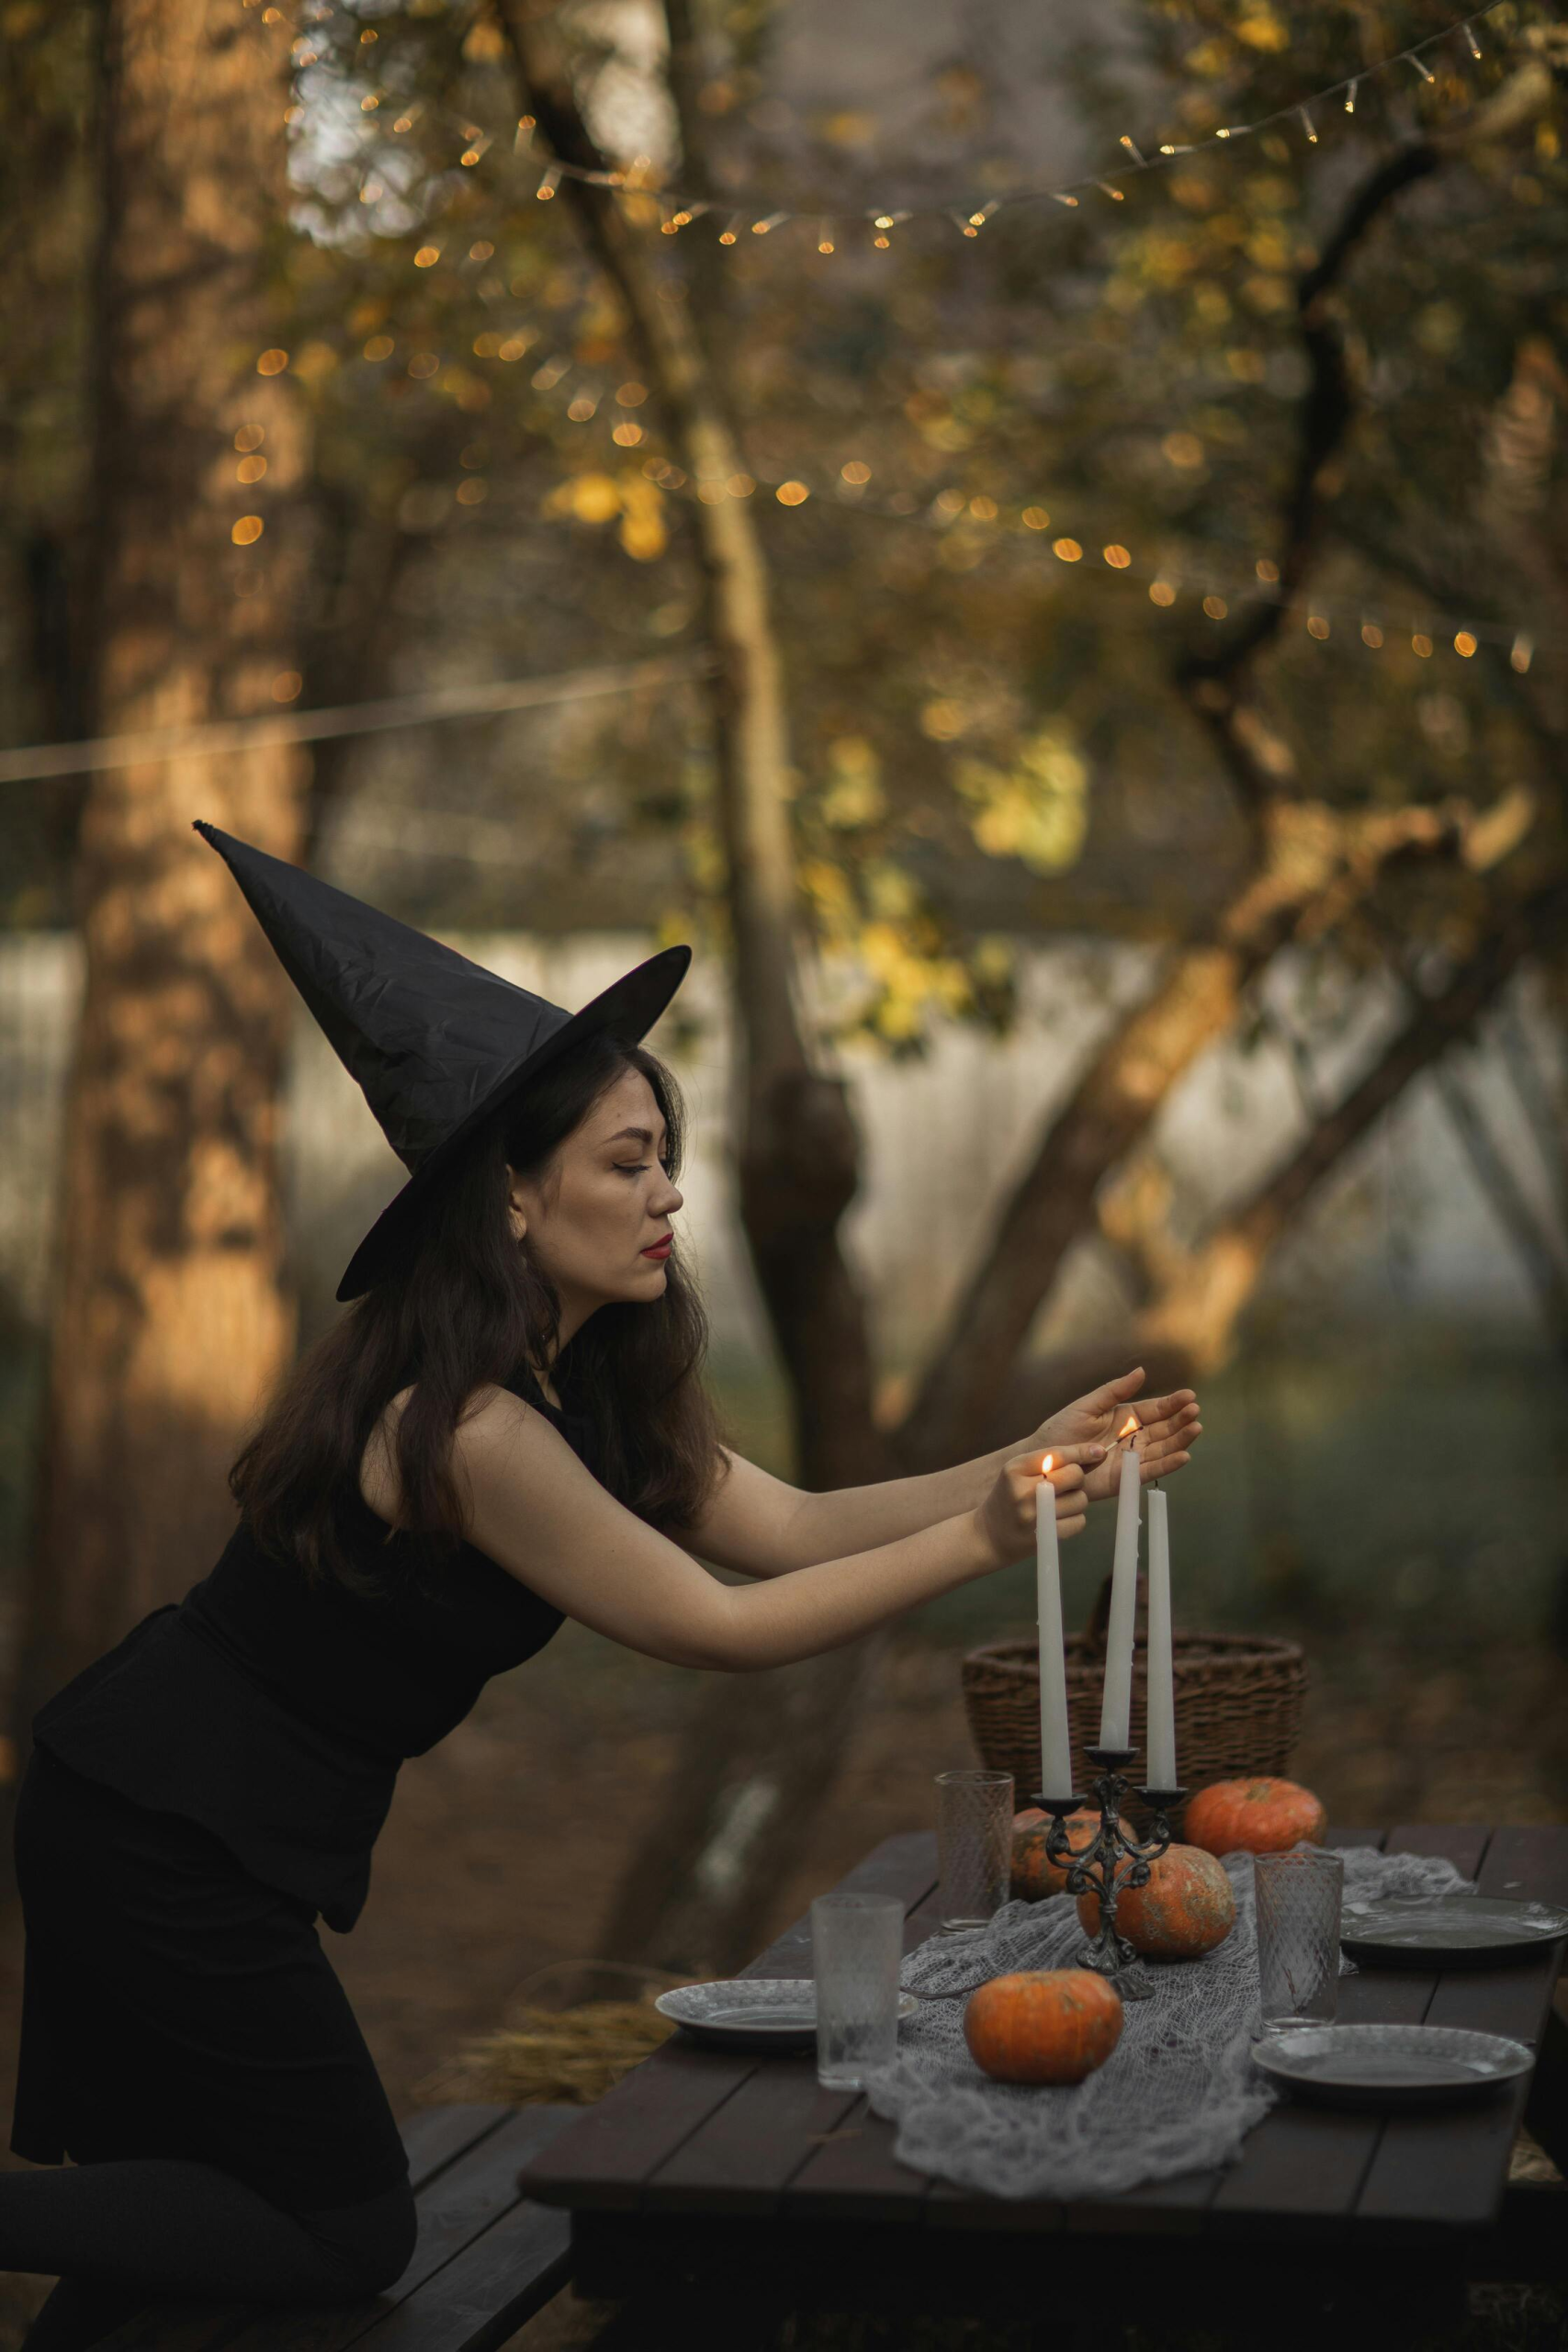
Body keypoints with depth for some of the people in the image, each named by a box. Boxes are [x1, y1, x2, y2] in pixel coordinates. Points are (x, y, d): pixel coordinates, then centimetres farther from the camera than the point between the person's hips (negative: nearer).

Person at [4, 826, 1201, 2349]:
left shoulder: (583, 1390, 5)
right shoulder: (466, 1425, -26)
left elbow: (789, 1525, 3)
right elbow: (718, 1627, -19)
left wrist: (1029, 1462, -5)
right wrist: (976, 1543, -20)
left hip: (178, 1826, 10)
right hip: (157, 1841, -10)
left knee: (214, 2191, 17)